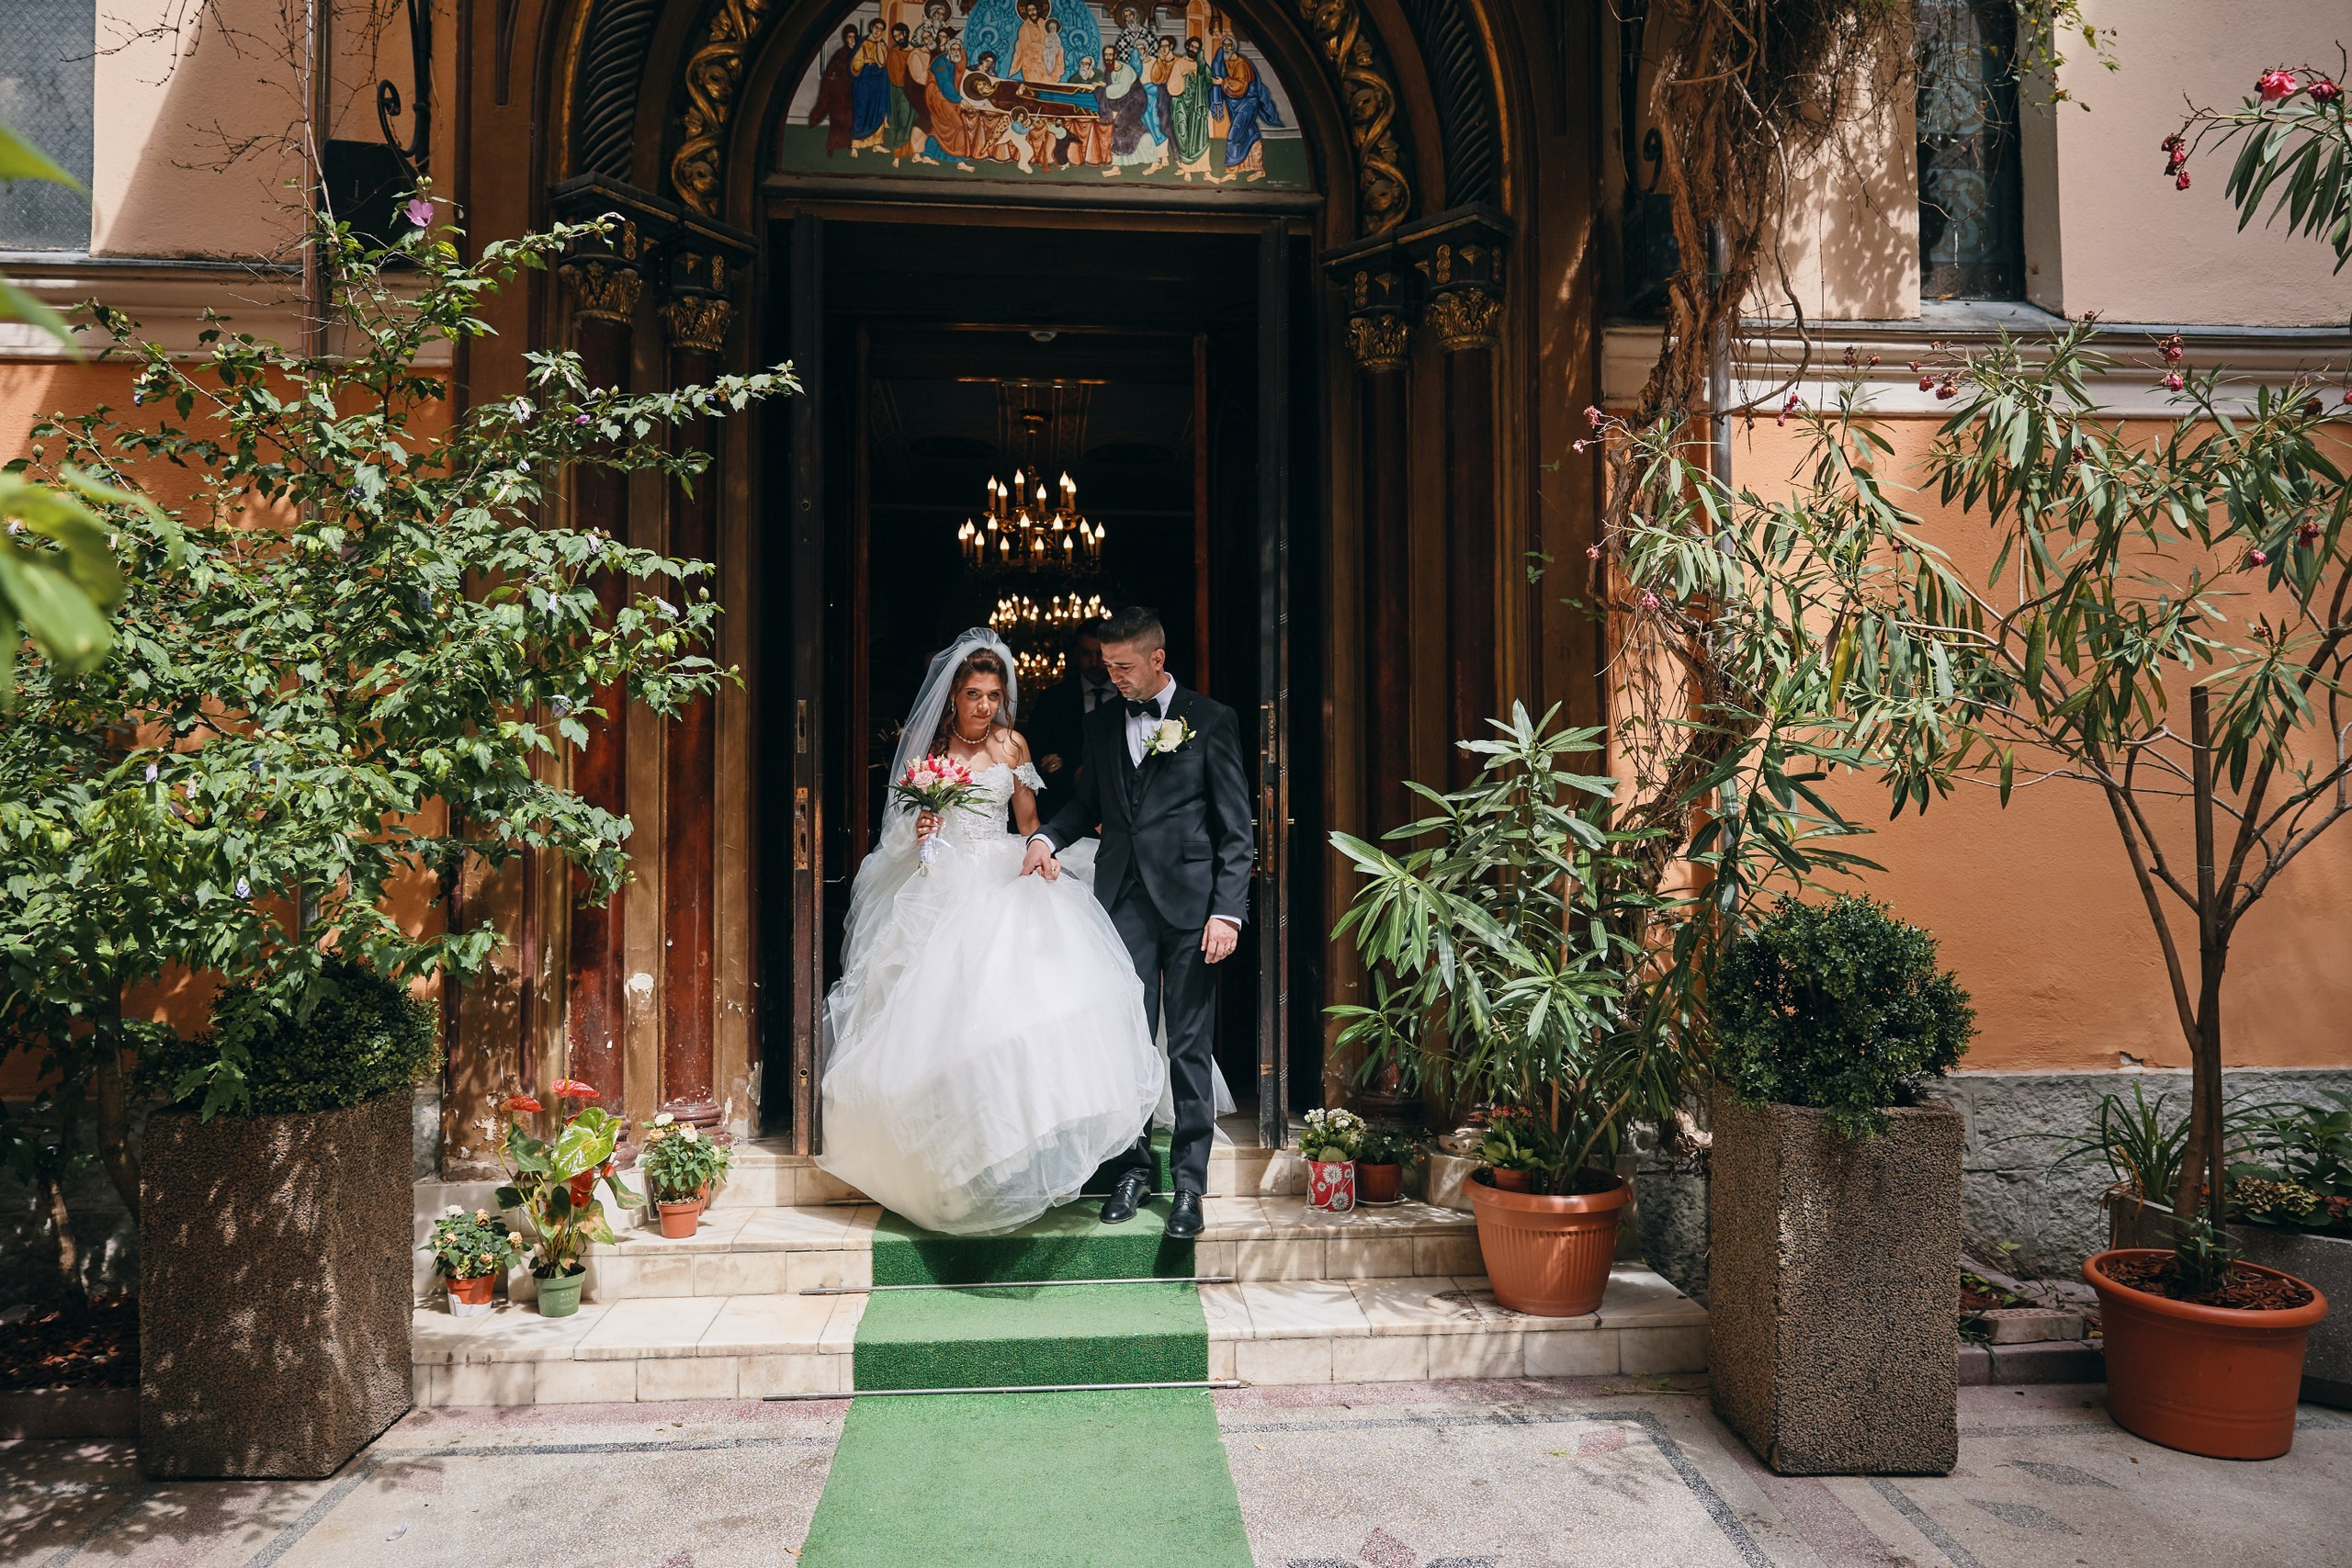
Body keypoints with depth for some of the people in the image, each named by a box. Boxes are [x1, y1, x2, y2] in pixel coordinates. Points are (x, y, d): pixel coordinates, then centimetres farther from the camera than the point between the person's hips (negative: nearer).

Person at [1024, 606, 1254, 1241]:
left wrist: (1227, 912, -10)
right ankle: (1133, 1170, 17)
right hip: (1124, 902, 3)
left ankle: (1189, 1182, 12)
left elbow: (1236, 829, -2)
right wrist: (1047, 837, -1)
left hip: (1189, 901, -3)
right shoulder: (1101, 724, 13)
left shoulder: (1212, 721, 1)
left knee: (1190, 1047, 2)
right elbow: (1088, 805, 20)